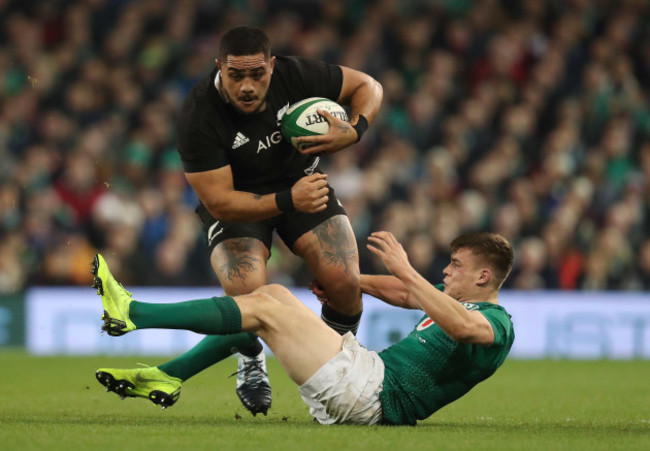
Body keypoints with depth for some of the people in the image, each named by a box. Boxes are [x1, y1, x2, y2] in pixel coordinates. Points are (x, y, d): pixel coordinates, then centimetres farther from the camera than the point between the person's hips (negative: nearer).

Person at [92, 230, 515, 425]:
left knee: (264, 310, -12)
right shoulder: (461, 303, 23)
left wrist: (407, 271, -33)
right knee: (273, 293, 8)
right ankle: (167, 379, 4)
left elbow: (463, 326, -34)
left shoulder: (496, 325, -9)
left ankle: (133, 313, -11)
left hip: (373, 391, -10)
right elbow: (402, 295, 40)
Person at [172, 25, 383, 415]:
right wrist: (287, 201, -44)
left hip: (302, 181, 3)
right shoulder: (199, 117, -31)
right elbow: (219, 202, -31)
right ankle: (251, 364, 5)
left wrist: (355, 131, -27)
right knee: (246, 291, -29)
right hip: (237, 201, -3)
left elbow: (368, 87, -6)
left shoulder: (295, 76, -23)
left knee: (345, 283, -17)